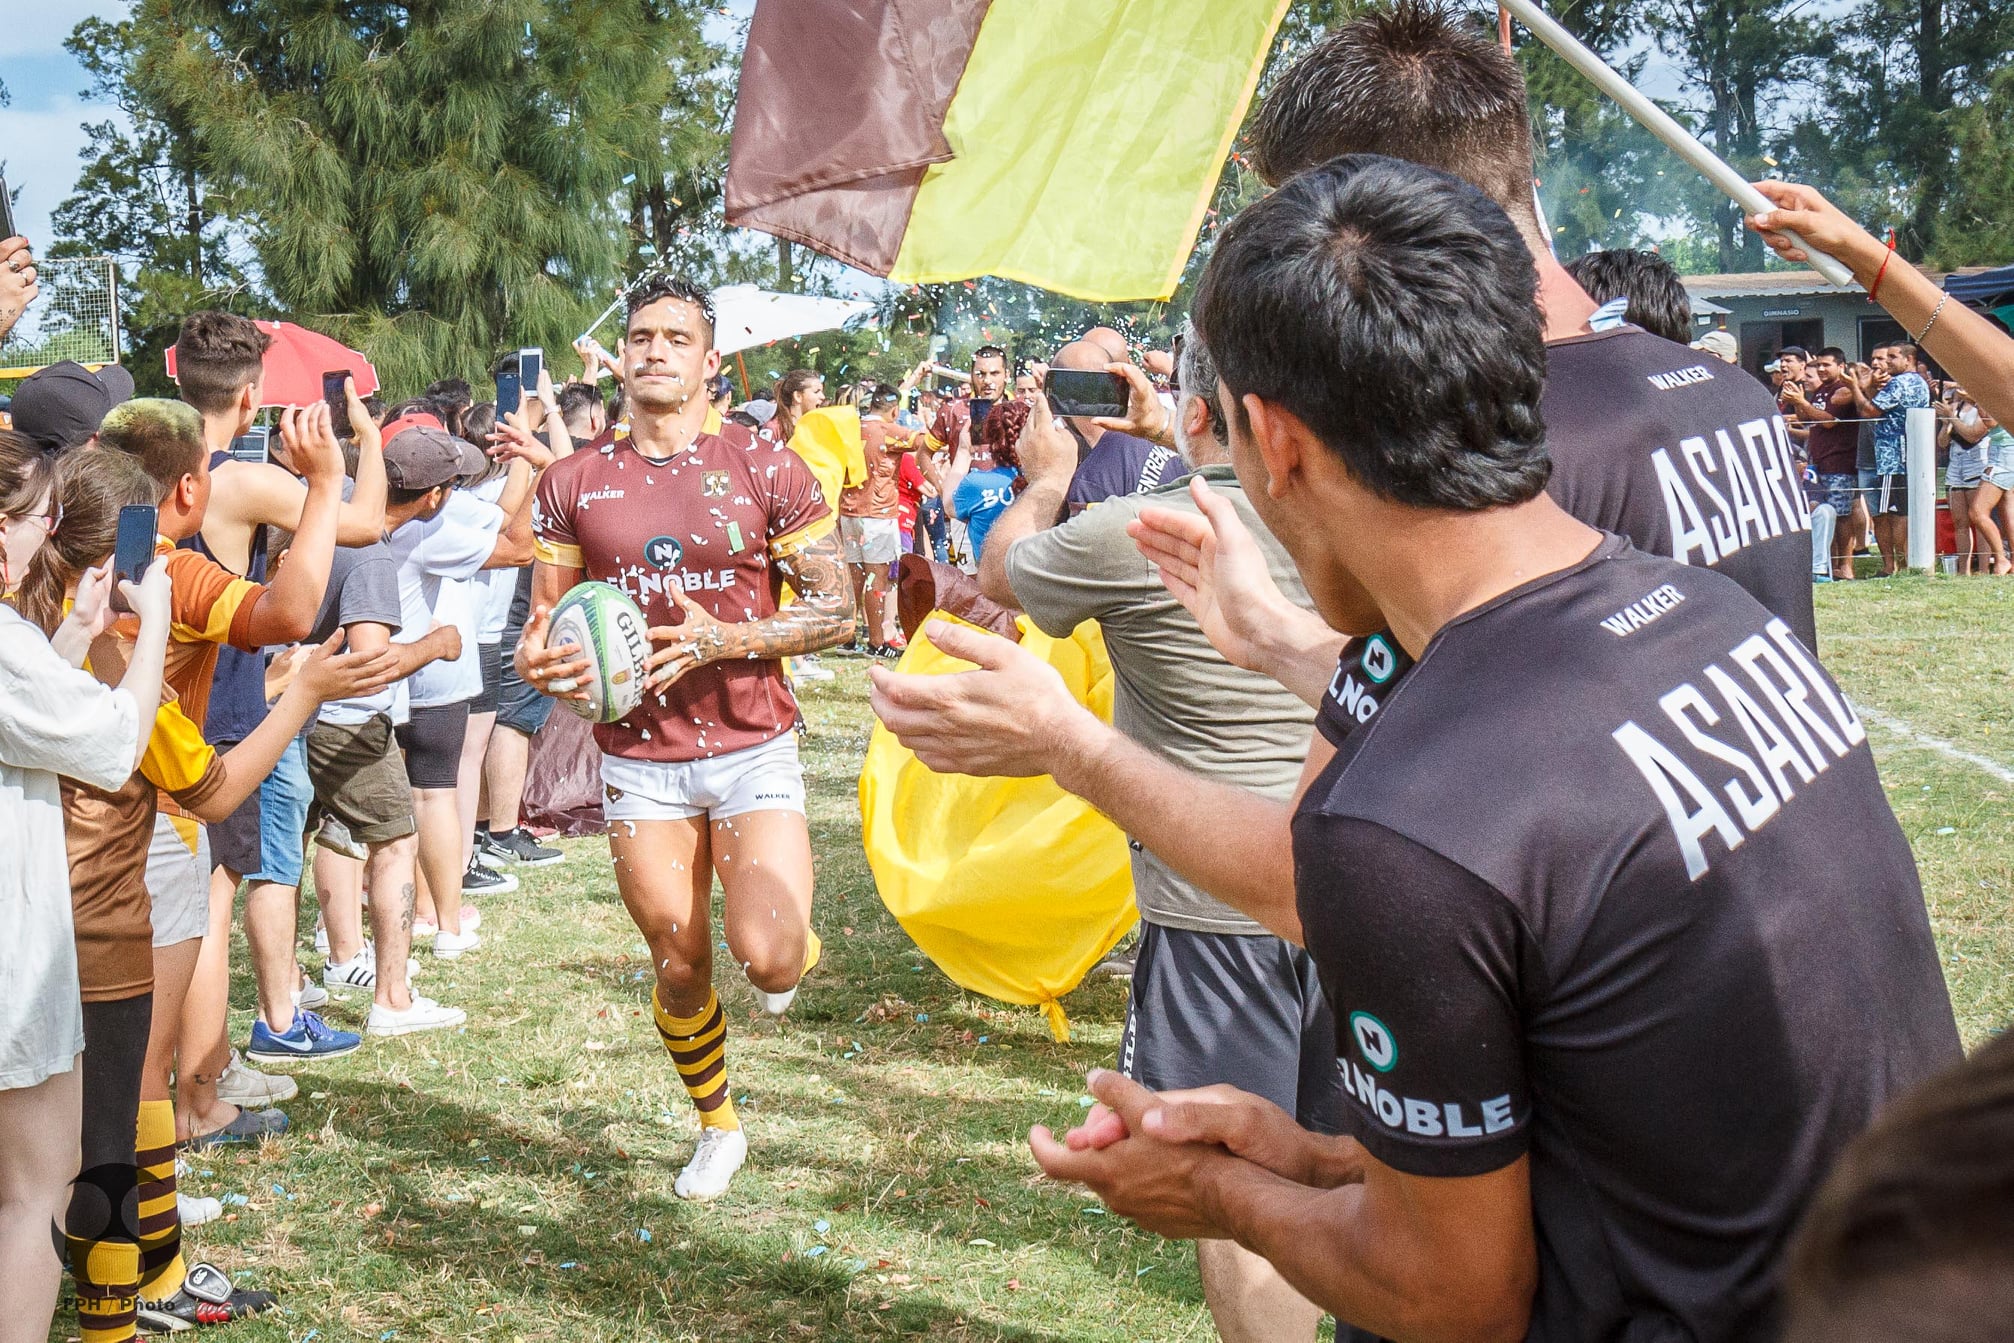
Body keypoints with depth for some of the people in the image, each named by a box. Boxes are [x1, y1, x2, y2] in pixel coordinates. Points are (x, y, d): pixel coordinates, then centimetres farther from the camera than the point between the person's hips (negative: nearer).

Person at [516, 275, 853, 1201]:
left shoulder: (768, 471, -4)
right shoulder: (574, 484, 4)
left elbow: (838, 611, -4)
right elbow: (544, 619, 11)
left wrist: (728, 639, -20)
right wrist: (538, 660, -14)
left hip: (753, 750, -2)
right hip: (639, 760, 2)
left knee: (766, 958, -18)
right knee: (680, 968, 10)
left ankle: (794, 946, 22)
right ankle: (718, 1128, 35)